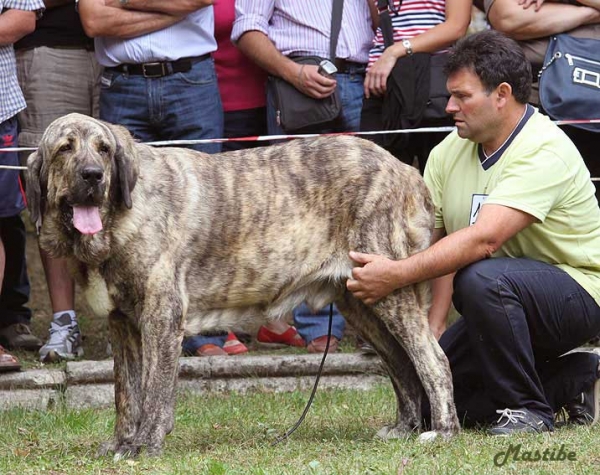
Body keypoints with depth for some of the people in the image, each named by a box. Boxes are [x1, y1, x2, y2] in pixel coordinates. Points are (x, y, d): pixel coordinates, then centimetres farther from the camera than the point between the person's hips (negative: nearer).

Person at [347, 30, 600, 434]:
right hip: (508, 302, 8)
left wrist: (398, 274, -40)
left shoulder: (544, 151, -23)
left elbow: (483, 239, -34)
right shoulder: (449, 153, 2)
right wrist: (432, 328, -16)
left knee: (481, 278, -36)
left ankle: (527, 410, -17)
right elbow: (438, 241, -2)